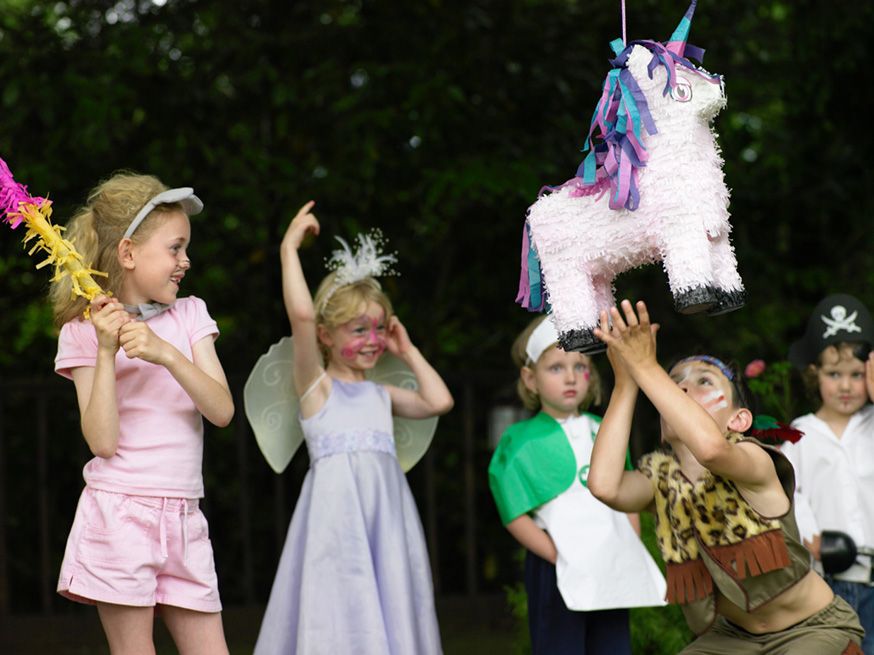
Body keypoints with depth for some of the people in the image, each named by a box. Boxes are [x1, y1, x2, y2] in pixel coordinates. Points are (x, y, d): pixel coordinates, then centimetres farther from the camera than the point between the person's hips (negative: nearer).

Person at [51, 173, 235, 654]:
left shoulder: (190, 315, 10)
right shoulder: (83, 332, -1)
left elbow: (222, 411, -4)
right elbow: (102, 441, -11)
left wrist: (167, 354, -17)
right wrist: (107, 350, -17)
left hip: (182, 519, 4)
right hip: (119, 513, -4)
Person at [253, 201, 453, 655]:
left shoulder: (380, 395, 20)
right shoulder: (316, 384, 2)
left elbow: (438, 402, 10)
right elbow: (302, 315, -12)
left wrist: (407, 351, 20)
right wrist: (289, 249, -5)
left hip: (386, 511, 6)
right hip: (336, 508, -6)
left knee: (390, 611, 1)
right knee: (341, 617, -10)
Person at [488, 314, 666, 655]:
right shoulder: (523, 441, -3)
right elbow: (516, 516, -8)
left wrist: (631, 549, 4)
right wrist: (561, 560, -15)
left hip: (613, 571, 5)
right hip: (559, 574, -5)